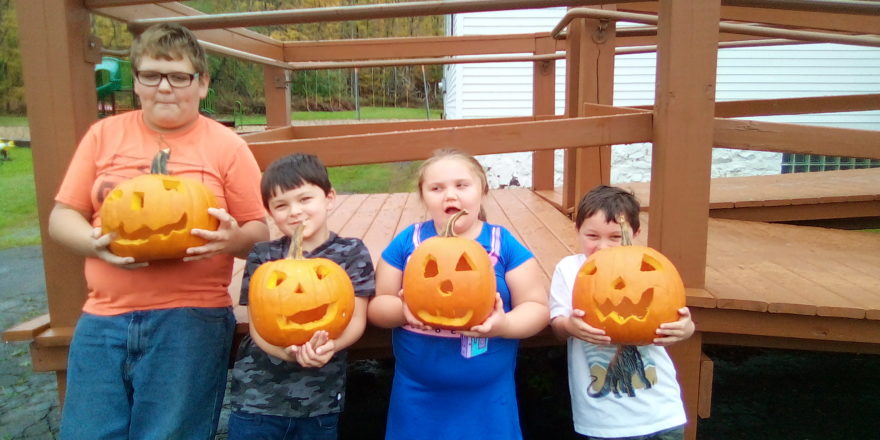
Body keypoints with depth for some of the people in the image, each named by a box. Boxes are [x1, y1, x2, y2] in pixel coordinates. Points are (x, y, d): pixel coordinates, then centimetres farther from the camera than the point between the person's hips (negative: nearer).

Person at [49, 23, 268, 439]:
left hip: (191, 320, -3)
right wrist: (93, 242, -12)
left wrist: (232, 240, -21)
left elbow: (259, 231, 2)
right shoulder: (104, 134, 8)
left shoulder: (226, 145, 1)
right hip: (104, 318, 3)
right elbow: (62, 215, 10)